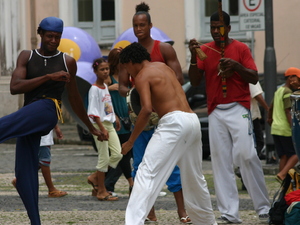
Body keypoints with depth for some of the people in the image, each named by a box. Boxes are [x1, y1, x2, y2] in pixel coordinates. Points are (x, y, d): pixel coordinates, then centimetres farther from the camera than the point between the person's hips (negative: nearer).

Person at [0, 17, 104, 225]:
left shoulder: (68, 62, 11)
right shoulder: (26, 57, 12)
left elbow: (74, 98, 23)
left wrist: (91, 128, 30)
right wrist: (49, 77, -11)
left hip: (47, 109, -4)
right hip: (28, 119, 4)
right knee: (24, 174, -2)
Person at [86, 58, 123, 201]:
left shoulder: (105, 87, 12)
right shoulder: (94, 89, -13)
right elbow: (93, 112, -18)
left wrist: (115, 118, 19)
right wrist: (102, 128, -22)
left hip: (109, 124, 8)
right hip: (99, 124, -8)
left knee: (117, 154, 1)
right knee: (104, 157, -5)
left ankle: (95, 177, 14)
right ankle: (101, 191, 2)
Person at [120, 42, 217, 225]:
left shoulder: (142, 76, -1)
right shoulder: (164, 67, 23)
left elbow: (147, 109, -14)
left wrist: (131, 141, -10)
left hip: (174, 121, -8)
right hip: (193, 120, 8)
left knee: (147, 173, -14)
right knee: (194, 178, 23)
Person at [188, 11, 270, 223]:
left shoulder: (241, 48, 2)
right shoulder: (205, 50, 9)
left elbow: (254, 78, -1)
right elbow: (195, 81, 3)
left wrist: (237, 66, -17)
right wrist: (193, 57, -11)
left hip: (238, 109, -3)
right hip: (215, 112, 3)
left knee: (247, 155, -11)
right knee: (221, 162, -3)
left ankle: (264, 207, -1)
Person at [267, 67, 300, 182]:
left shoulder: (278, 91, 17)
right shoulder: (288, 93, -11)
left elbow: (271, 107, 33)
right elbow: (288, 112, -20)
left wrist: (269, 118, 50)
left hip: (275, 128, 9)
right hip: (285, 129, -9)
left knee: (283, 157, 8)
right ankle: (282, 174, -20)